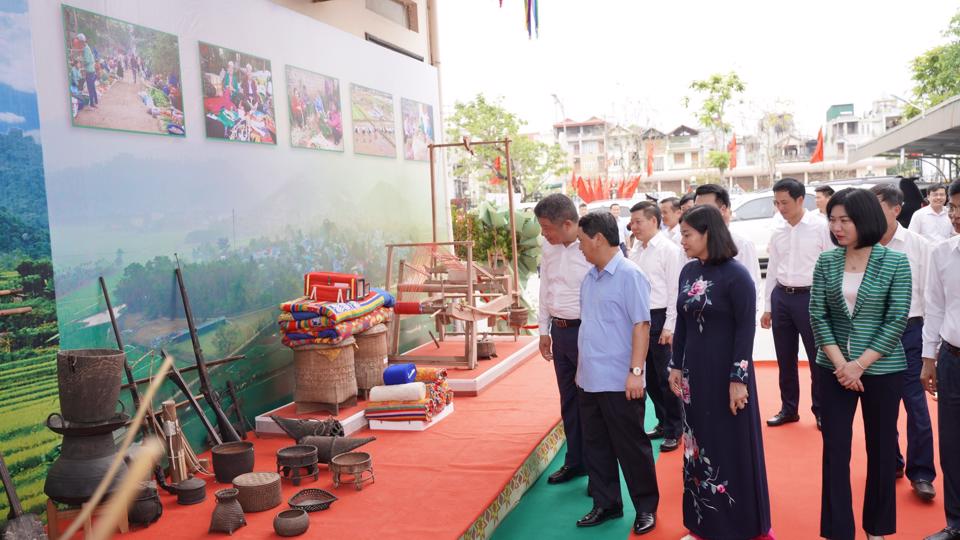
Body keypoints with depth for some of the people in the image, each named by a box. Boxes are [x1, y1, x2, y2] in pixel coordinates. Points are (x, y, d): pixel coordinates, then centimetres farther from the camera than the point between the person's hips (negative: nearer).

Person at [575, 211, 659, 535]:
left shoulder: (629, 275, -13)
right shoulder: (589, 278, 10)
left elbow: (641, 326, -16)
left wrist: (636, 371, -20)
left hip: (619, 382, -7)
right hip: (589, 380, 7)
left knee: (631, 448, 6)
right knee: (596, 447, 15)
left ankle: (646, 508, 23)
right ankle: (605, 504, 29)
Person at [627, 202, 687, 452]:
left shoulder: (670, 250, -10)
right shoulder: (635, 250, 9)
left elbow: (675, 291, -12)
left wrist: (669, 327, -15)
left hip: (660, 318, -7)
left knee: (665, 376, 1)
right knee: (649, 375, 15)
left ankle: (674, 431, 15)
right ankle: (663, 422, 30)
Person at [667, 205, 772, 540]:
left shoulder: (735, 275, -13)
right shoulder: (688, 272, 5)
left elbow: (746, 329, -13)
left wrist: (738, 378, -16)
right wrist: (676, 366, 10)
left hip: (726, 372, -6)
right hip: (695, 372, 6)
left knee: (733, 447, 5)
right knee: (699, 446, 13)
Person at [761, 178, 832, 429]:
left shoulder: (821, 227, -8)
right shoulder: (778, 231, 7)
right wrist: (767, 307, 14)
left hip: (810, 296, -5)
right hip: (781, 297, 5)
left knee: (817, 358, 6)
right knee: (785, 358, 14)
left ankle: (821, 411, 21)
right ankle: (788, 408, 28)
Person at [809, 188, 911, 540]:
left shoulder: (895, 262, -6)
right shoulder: (826, 262, 0)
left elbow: (897, 320, -10)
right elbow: (817, 316, -2)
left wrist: (861, 364, -15)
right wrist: (840, 363, -12)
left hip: (882, 370, -2)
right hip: (834, 370, 2)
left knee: (881, 448, 11)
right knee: (834, 449, 4)